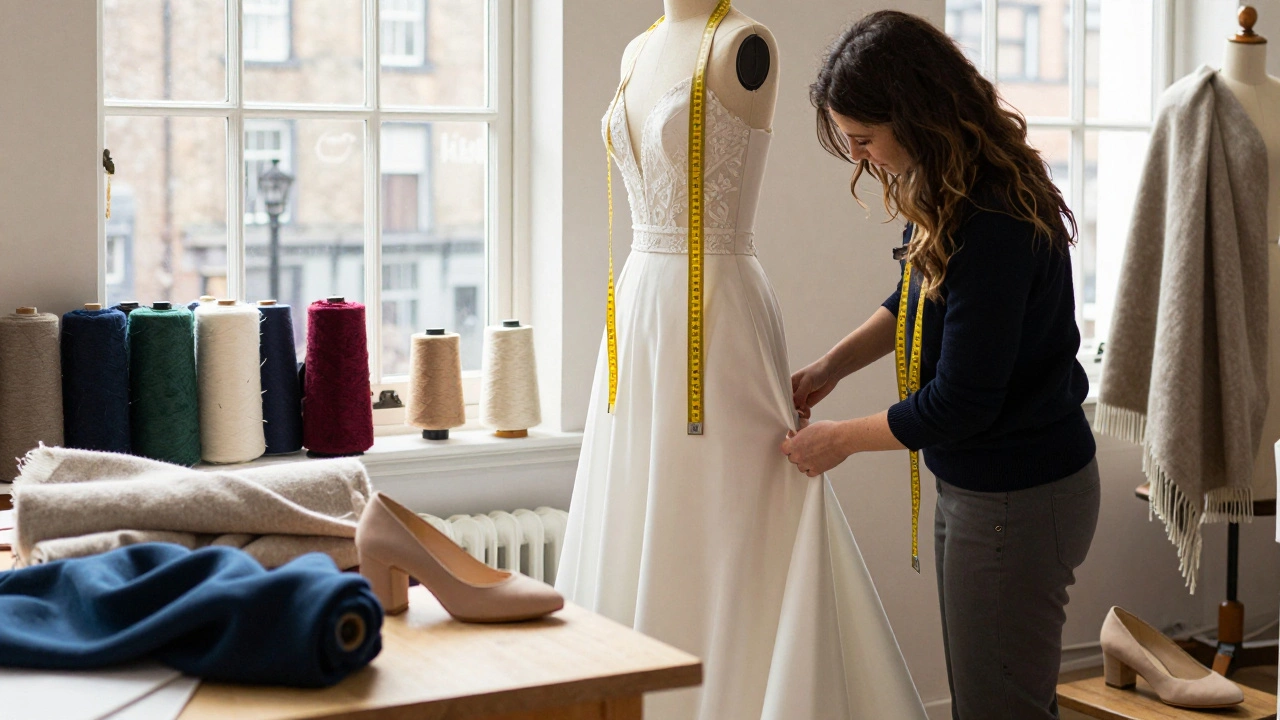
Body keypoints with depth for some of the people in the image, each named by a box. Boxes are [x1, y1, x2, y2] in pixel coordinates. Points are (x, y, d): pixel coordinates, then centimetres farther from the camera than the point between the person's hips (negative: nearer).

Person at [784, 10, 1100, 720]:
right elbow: (915, 299, 21)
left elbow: (960, 403, -25)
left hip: (1018, 500, -10)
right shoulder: (945, 195, 1)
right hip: (971, 487, 10)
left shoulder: (993, 227, -29)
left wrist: (839, 439, -11)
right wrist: (832, 365, 8)